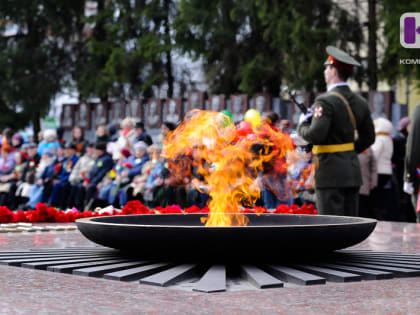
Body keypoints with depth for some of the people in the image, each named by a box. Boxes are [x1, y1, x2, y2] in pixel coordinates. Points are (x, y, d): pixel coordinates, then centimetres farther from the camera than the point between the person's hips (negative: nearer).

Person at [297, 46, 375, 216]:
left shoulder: (326, 101, -15)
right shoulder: (360, 102, 9)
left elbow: (315, 136, -23)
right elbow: (369, 138, 16)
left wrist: (302, 125, -4)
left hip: (330, 172, -8)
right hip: (353, 170, 8)